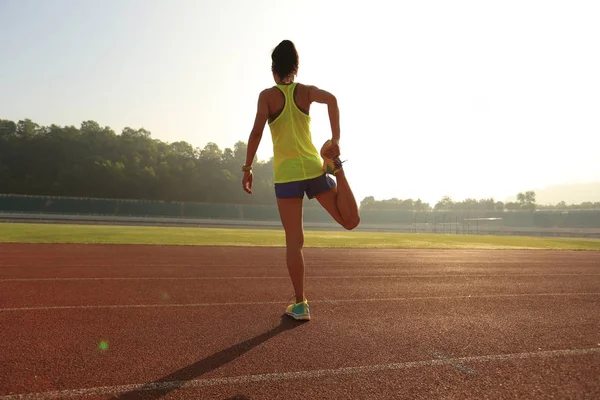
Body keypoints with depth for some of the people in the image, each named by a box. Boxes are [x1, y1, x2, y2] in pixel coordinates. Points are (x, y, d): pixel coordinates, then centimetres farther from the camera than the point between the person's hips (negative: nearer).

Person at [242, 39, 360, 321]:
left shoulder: (267, 95, 4)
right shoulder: (305, 91, 9)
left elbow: (257, 132, -8)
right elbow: (331, 99, -12)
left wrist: (247, 168, -4)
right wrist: (336, 140, -12)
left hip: (286, 175, -1)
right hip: (314, 169, 1)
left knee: (294, 241, 3)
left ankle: (300, 305, 6)